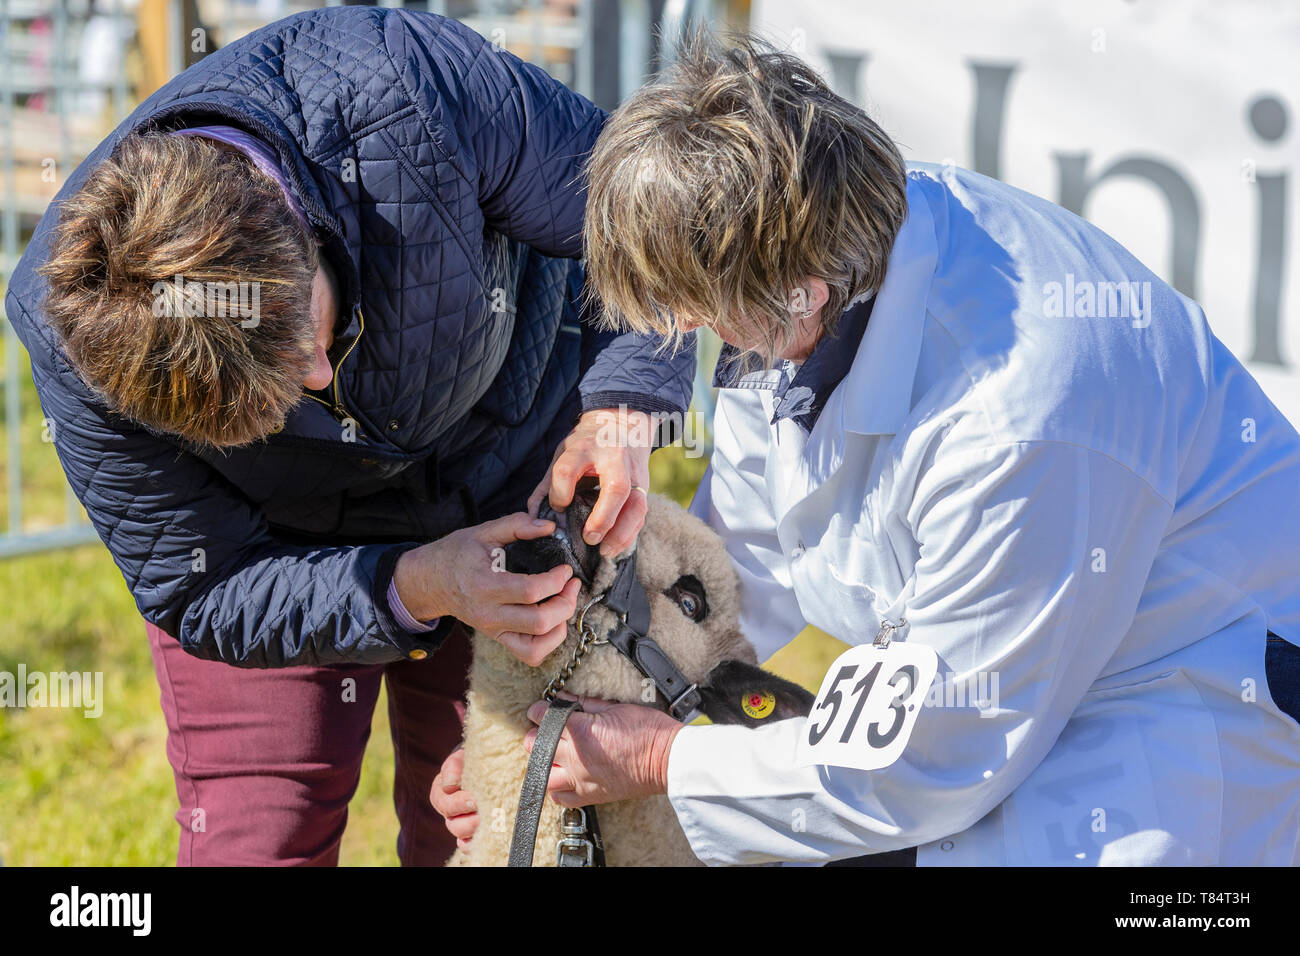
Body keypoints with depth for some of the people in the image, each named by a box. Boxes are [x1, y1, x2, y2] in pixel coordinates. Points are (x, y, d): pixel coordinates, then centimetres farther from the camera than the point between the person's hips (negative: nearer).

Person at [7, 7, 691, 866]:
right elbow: (199, 596, -22)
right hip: (285, 544, 0)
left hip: (513, 482, 1)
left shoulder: (408, 94, -38)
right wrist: (414, 589, -35)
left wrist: (621, 405, -32)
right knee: (256, 837, -4)